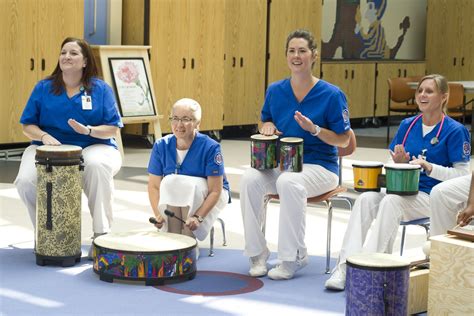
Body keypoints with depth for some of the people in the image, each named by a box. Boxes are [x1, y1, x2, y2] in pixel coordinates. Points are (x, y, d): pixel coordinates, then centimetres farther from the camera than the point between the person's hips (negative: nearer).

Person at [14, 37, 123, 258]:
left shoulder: (100, 89, 3)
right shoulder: (44, 88, 7)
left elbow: (112, 128, -1)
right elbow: (28, 125, 6)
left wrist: (89, 130, -21)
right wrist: (44, 136, -16)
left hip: (92, 147, -1)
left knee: (97, 166, -38)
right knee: (25, 181, -28)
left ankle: (101, 235, -25)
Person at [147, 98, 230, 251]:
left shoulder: (210, 147, -22)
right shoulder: (161, 146, -12)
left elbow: (215, 191, -23)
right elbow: (154, 186, -11)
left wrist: (198, 217, -35)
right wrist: (158, 214, -27)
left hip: (206, 197, -2)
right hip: (173, 201, 3)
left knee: (189, 184, -33)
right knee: (170, 181, -29)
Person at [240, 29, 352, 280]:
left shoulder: (331, 95, -7)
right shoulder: (275, 90, 5)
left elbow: (343, 140, -5)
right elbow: (265, 121, 21)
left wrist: (314, 129, -20)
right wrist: (268, 126, -3)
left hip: (319, 166, -4)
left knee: (288, 182, -37)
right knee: (250, 178, -27)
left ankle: (293, 257, -23)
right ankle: (257, 253, -15)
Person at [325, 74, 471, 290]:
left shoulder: (455, 131, -3)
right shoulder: (407, 125, 14)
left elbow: (462, 175, -7)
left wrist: (427, 166, -18)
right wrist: (400, 162, -5)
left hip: (431, 197, -5)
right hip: (401, 187, 5)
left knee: (391, 202, -34)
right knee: (365, 199, -25)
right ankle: (344, 268, -34)